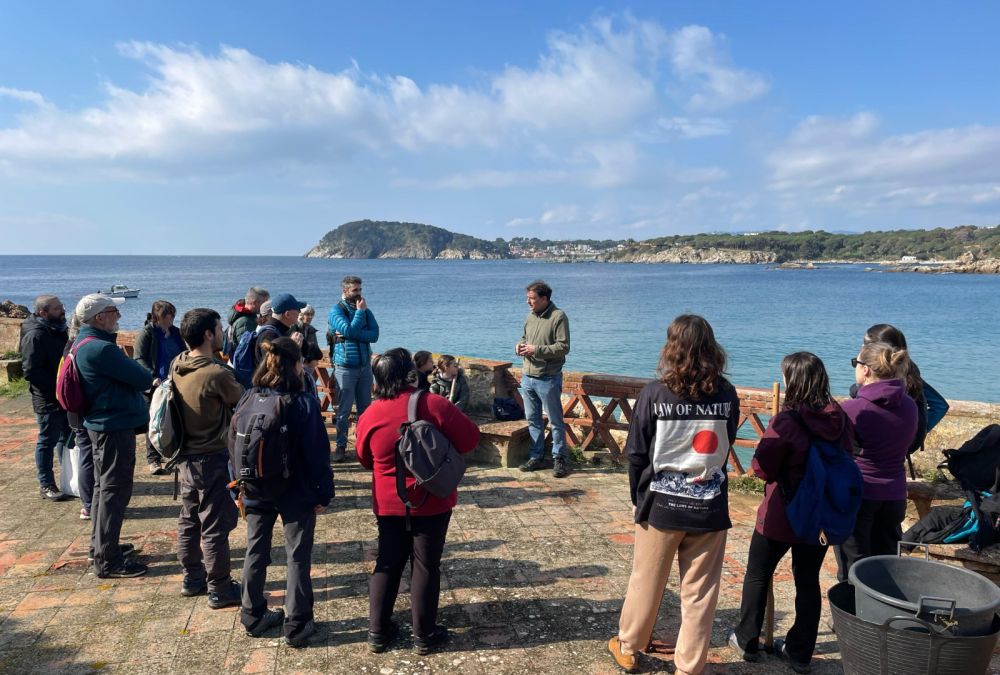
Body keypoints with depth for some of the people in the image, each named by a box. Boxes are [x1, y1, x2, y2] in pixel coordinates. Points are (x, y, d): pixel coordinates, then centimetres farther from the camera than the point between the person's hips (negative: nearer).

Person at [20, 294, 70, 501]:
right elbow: (31, 371, -23)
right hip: (48, 400, -9)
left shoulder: (57, 330, 10)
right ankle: (46, 485, 13)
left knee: (67, 438, 17)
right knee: (47, 441, 2)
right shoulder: (35, 335, -18)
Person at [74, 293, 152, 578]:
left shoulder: (85, 343, 10)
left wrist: (144, 377, -5)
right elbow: (142, 378, -20)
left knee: (104, 486, 21)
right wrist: (150, 377, 0)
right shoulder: (101, 348, -24)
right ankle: (107, 560, 4)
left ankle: (101, 544, 35)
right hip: (116, 426, -11)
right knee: (115, 491, -3)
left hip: (101, 424, 11)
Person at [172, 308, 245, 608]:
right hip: (211, 459, -8)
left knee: (189, 520, 20)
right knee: (215, 527, 3)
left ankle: (192, 578, 34)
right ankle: (220, 589, 14)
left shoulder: (177, 366, -2)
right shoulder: (217, 374, -24)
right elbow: (244, 402, -9)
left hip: (185, 457, 8)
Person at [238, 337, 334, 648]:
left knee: (256, 552, 19)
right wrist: (324, 493, -5)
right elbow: (318, 453, -15)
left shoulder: (249, 399, -4)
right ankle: (296, 626, 15)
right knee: (298, 557, 8)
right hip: (296, 494, -4)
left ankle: (253, 617, 32)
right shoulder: (305, 403, -17)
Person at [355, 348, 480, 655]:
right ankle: (424, 635, 20)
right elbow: (471, 438, -9)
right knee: (426, 566, 9)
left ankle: (378, 632, 25)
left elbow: (365, 459, 7)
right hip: (431, 503, -2)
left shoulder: (370, 416, -8)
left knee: (387, 565, 16)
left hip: (388, 504, 3)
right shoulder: (435, 405, -18)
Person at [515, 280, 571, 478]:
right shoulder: (530, 317, 11)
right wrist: (520, 345, 2)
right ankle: (536, 457, 25)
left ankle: (559, 459, 12)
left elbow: (563, 347, -17)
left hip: (548, 379, -7)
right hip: (527, 377, 7)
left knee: (555, 421, 2)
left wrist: (536, 349, -19)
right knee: (533, 419, 14)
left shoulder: (558, 317, -11)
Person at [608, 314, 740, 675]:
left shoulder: (655, 393, -12)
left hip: (661, 503, -1)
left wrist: (639, 496, 8)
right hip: (710, 506, 1)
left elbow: (636, 453, -7)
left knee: (646, 581, 17)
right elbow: (725, 446, 2)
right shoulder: (727, 394, -7)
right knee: (700, 594, 13)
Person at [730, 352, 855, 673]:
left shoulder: (786, 421, -23)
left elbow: (761, 468, -17)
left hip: (781, 515, -5)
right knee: (808, 581, 17)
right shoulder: (841, 419, -6)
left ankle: (747, 641, 27)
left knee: (757, 575, 14)